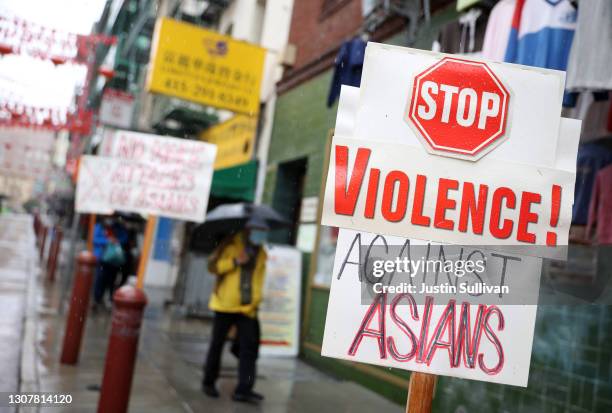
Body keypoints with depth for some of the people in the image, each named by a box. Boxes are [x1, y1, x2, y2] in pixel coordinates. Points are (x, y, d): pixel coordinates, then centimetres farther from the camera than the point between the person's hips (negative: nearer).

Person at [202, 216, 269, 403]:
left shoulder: (261, 253, 12)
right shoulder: (230, 245, -4)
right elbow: (212, 266, -10)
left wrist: (255, 300, 13)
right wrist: (235, 262, -21)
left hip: (248, 307, 4)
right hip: (225, 304, -4)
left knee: (249, 347, -6)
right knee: (217, 344, 8)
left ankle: (243, 389, -4)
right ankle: (208, 382, 25)